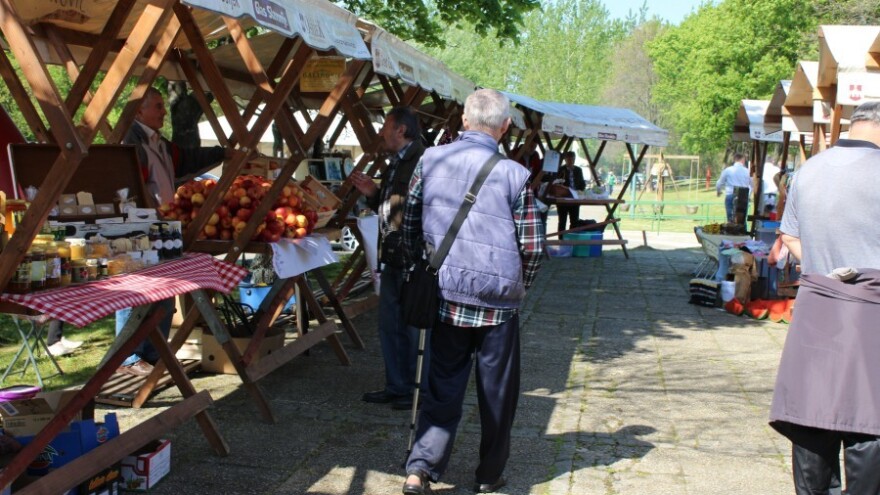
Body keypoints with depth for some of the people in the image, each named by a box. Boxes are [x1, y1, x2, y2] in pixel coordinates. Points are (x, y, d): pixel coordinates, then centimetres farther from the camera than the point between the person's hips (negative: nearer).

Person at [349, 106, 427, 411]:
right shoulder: (395, 165, 16)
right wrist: (372, 194, 11)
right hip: (393, 259, 10)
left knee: (416, 327, 2)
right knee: (390, 325, 16)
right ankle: (397, 387, 28)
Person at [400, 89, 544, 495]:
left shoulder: (430, 161, -1)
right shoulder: (514, 175, -8)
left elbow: (410, 226, 7)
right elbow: (532, 246, -4)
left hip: (446, 296, 2)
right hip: (498, 301, -2)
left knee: (443, 388, 14)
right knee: (497, 393, 14)